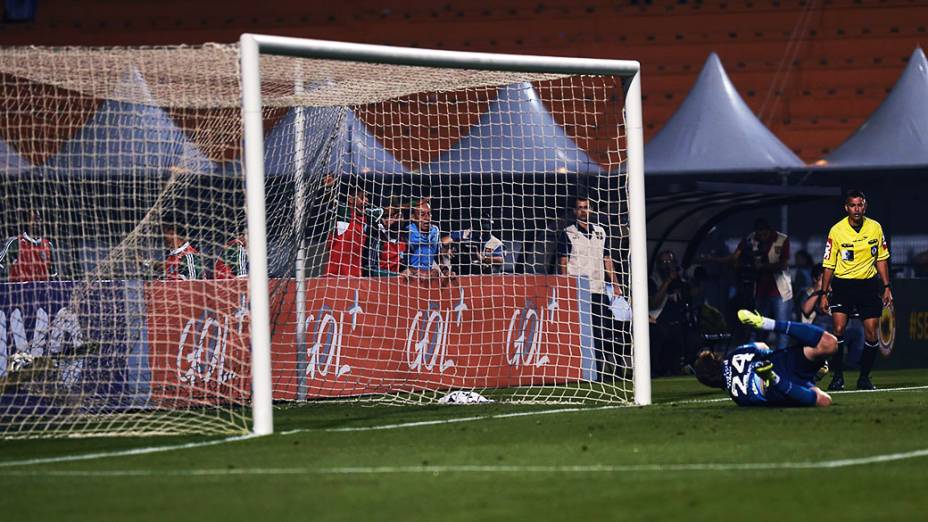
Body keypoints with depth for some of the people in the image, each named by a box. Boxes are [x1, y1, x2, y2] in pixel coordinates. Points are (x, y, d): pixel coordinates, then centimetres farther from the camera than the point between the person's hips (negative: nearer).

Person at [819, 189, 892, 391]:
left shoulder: (875, 228, 0)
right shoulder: (836, 231, -7)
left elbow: (881, 259, 12)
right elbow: (828, 265, -1)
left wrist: (886, 287, 8)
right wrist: (824, 294, -2)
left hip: (869, 284, 2)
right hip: (842, 284, -2)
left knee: (871, 334, -3)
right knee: (839, 329, -15)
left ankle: (864, 378, 10)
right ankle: (838, 376, -5)